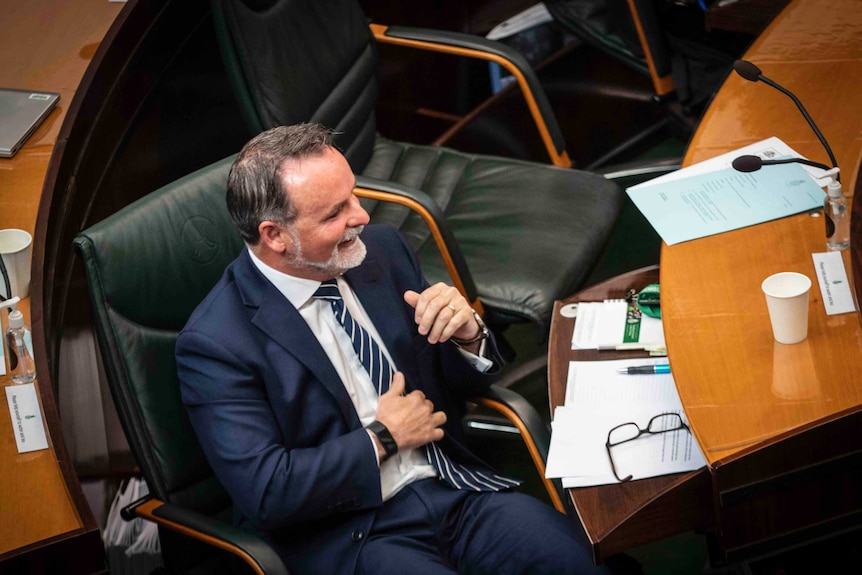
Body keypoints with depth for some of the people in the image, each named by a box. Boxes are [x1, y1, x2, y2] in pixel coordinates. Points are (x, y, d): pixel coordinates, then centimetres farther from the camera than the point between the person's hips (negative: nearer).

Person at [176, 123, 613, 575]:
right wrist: (384, 438, -9)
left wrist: (466, 334, -8)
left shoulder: (381, 249, 5)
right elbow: (265, 492, -16)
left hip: (456, 486, 5)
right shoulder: (214, 344, -12)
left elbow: (464, 382, 15)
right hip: (348, 533, -5)